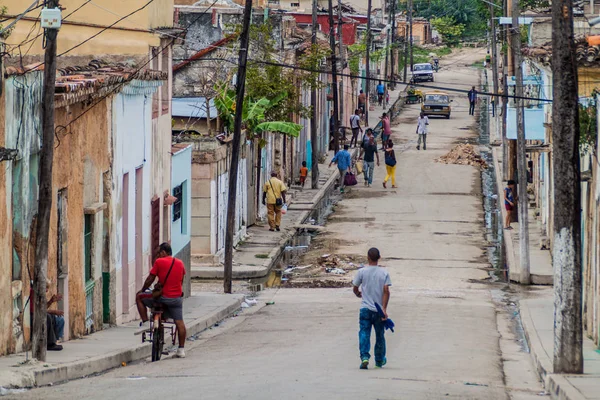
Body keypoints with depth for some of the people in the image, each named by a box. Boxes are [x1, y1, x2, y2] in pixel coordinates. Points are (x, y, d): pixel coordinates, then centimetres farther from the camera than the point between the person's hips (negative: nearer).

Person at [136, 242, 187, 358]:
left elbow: (150, 279, -3)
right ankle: (181, 349, 10)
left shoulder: (159, 262, -8)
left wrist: (142, 290, 13)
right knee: (179, 322, 10)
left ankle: (145, 322, 10)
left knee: (139, 297, 14)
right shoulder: (180, 263, 8)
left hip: (162, 296, -5)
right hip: (177, 298, 5)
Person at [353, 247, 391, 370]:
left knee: (364, 333, -3)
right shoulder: (384, 273, -2)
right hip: (379, 309, 1)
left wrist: (358, 294, 28)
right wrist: (384, 309, -9)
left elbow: (355, 288, 5)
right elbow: (386, 291, -9)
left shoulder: (362, 271, -4)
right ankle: (379, 360, 28)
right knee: (380, 335, 15)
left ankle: (364, 357, -23)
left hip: (365, 308, -1)